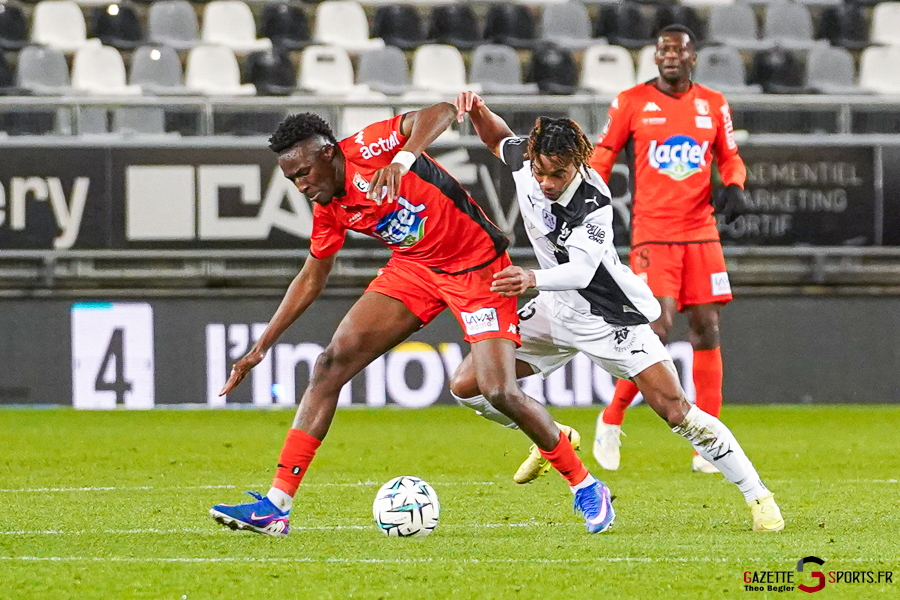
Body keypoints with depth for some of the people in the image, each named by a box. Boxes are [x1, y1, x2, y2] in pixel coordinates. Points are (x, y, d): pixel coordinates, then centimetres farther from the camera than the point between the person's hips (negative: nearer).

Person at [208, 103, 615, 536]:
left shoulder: (368, 149, -19)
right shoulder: (329, 211, 2)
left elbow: (441, 112, -32)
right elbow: (311, 278, 16)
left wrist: (402, 162, -47)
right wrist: (261, 347, 14)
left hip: (476, 266, -7)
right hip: (414, 269, 7)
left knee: (500, 392, -16)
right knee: (333, 362, -7)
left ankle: (585, 488, 7)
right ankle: (276, 505, -8)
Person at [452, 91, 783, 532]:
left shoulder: (593, 202, -30)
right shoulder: (524, 159, -12)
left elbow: (581, 271, -45)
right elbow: (497, 139, 12)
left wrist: (533, 279, -64)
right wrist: (478, 111, -10)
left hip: (611, 315, -6)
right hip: (557, 310, 6)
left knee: (674, 410, -15)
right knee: (467, 386, -2)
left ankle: (759, 498, -2)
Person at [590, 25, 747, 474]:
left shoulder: (713, 105, 9)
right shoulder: (632, 102, 1)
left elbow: (730, 157, 16)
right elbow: (602, 156, 5)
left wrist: (733, 186, -6)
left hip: (701, 231, 4)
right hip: (652, 231, -3)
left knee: (706, 328, 0)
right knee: (658, 327, -16)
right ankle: (611, 420, 4)